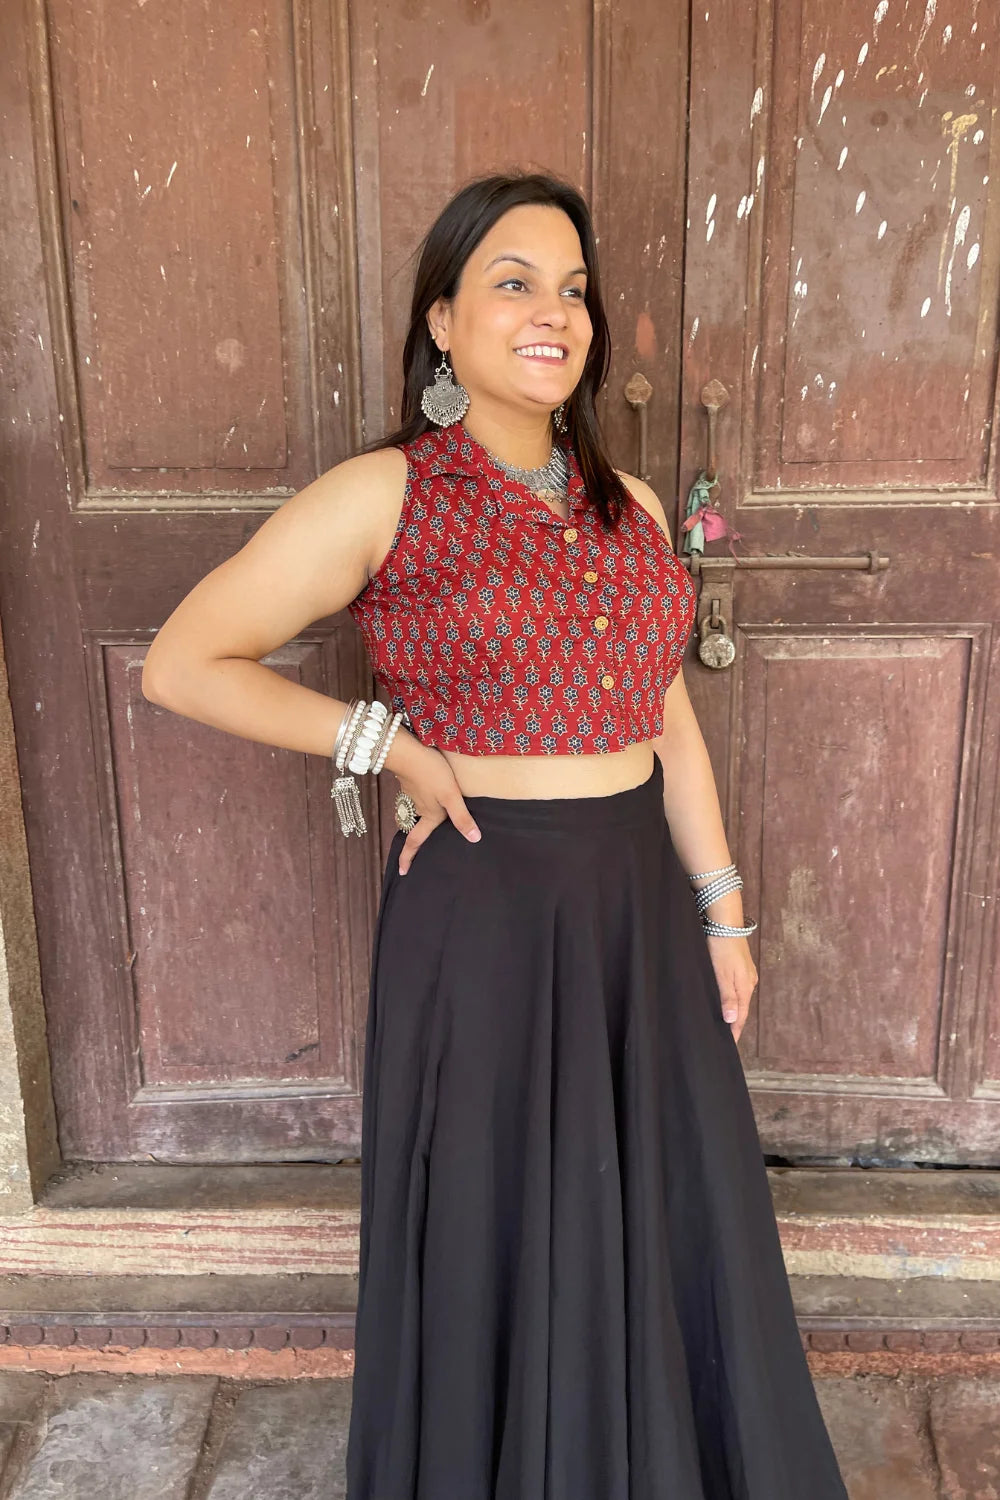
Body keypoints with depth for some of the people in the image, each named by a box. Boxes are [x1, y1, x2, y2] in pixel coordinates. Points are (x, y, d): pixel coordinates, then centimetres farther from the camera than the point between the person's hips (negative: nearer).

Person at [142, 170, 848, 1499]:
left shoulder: (628, 505, 7)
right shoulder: (384, 497, -10)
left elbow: (667, 719, 11)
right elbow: (182, 664, -8)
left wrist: (721, 909, 9)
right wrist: (385, 741, -12)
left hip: (639, 899, 6)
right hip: (486, 905, -5)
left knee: (665, 1225, 19)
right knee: (502, 1244, 13)